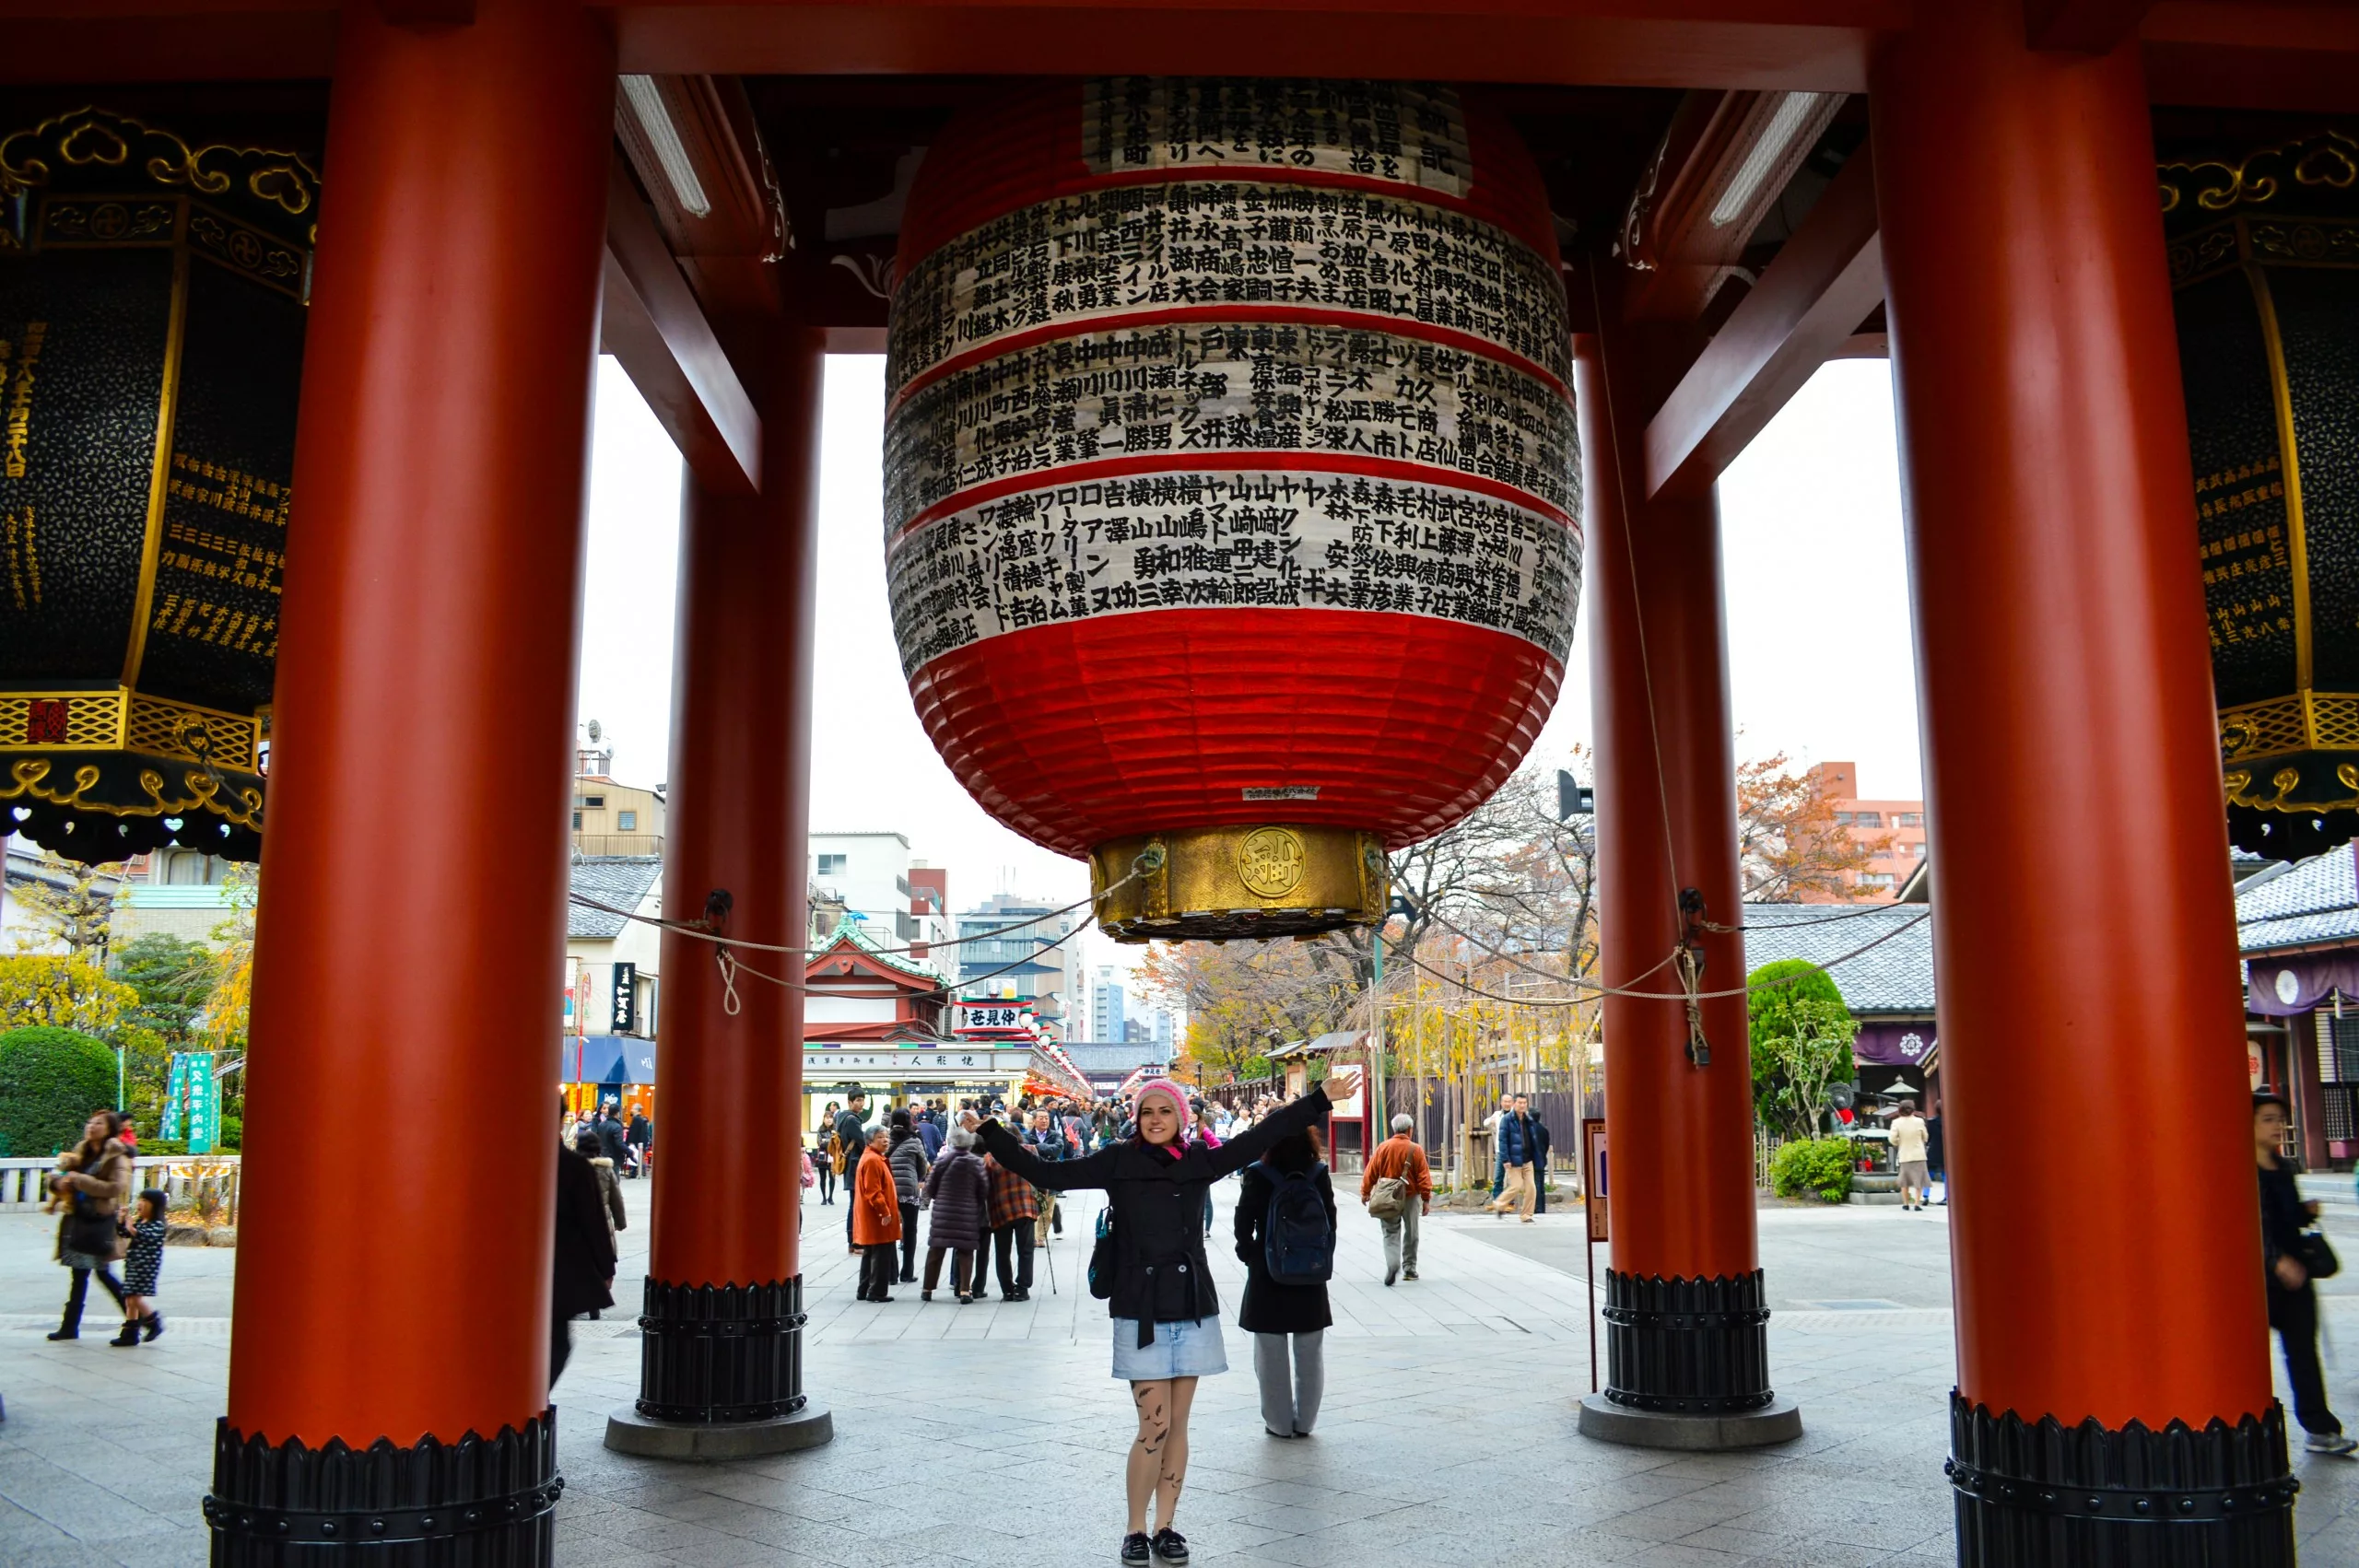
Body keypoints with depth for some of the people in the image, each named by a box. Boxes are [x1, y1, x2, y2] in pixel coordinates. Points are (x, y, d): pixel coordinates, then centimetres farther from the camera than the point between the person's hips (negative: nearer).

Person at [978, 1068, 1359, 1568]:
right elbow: (1047, 1174, -6)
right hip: (1140, 1313, -3)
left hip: (1192, 1310, 3)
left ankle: (1166, 1527, 22)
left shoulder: (1199, 1161, 2)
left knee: (1176, 1427, 10)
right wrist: (992, 1134, -11)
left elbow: (1261, 1137, 2)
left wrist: (1320, 1099, -1)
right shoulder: (1118, 1162, -3)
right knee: (1154, 1427, -5)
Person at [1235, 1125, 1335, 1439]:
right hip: (1311, 1275, 2)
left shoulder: (1258, 1175, -12)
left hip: (1268, 1273, -2)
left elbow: (1244, 1224, -10)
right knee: (1309, 1354, 13)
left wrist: (1250, 1257, 4)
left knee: (1272, 1354, 8)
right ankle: (1305, 1422, 19)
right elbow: (1330, 1222, 0)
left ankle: (1279, 1423, 13)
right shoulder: (1319, 1173, -5)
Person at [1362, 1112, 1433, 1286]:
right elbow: (1424, 1176, -8)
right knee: (1411, 1234, 16)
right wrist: (1426, 1200, -1)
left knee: (1391, 1233, 6)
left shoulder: (1383, 1147, -5)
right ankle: (1409, 1268, 22)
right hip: (1411, 1197, 0)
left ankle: (1393, 1263, -17)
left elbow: (1371, 1172, -2)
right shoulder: (1416, 1150, -9)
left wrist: (1365, 1192, 10)